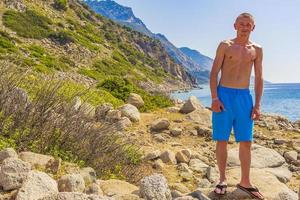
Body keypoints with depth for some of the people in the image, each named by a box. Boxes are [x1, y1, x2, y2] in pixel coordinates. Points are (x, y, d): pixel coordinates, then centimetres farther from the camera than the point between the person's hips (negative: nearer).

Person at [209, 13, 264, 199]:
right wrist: (214, 98, -13)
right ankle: (223, 179, 16)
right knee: (222, 140, 1)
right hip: (224, 94, -2)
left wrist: (257, 104, 2)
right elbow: (214, 73, -2)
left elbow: (259, 78, 10)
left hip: (244, 96, 3)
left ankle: (245, 181, 18)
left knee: (246, 142, 5)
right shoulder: (225, 45, 2)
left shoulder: (257, 49, 9)